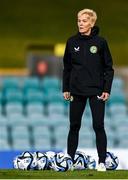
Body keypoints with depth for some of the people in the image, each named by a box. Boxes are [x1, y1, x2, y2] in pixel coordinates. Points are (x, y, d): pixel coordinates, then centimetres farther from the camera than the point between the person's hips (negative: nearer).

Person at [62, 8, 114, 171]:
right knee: (74, 126, 7)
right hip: (76, 91, 3)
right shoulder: (72, 42, 3)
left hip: (96, 91, -3)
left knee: (98, 126, -5)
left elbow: (108, 68, 0)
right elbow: (67, 67, 10)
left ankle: (102, 162, -1)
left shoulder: (100, 42, -4)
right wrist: (65, 89, 6)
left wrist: (107, 89, -7)